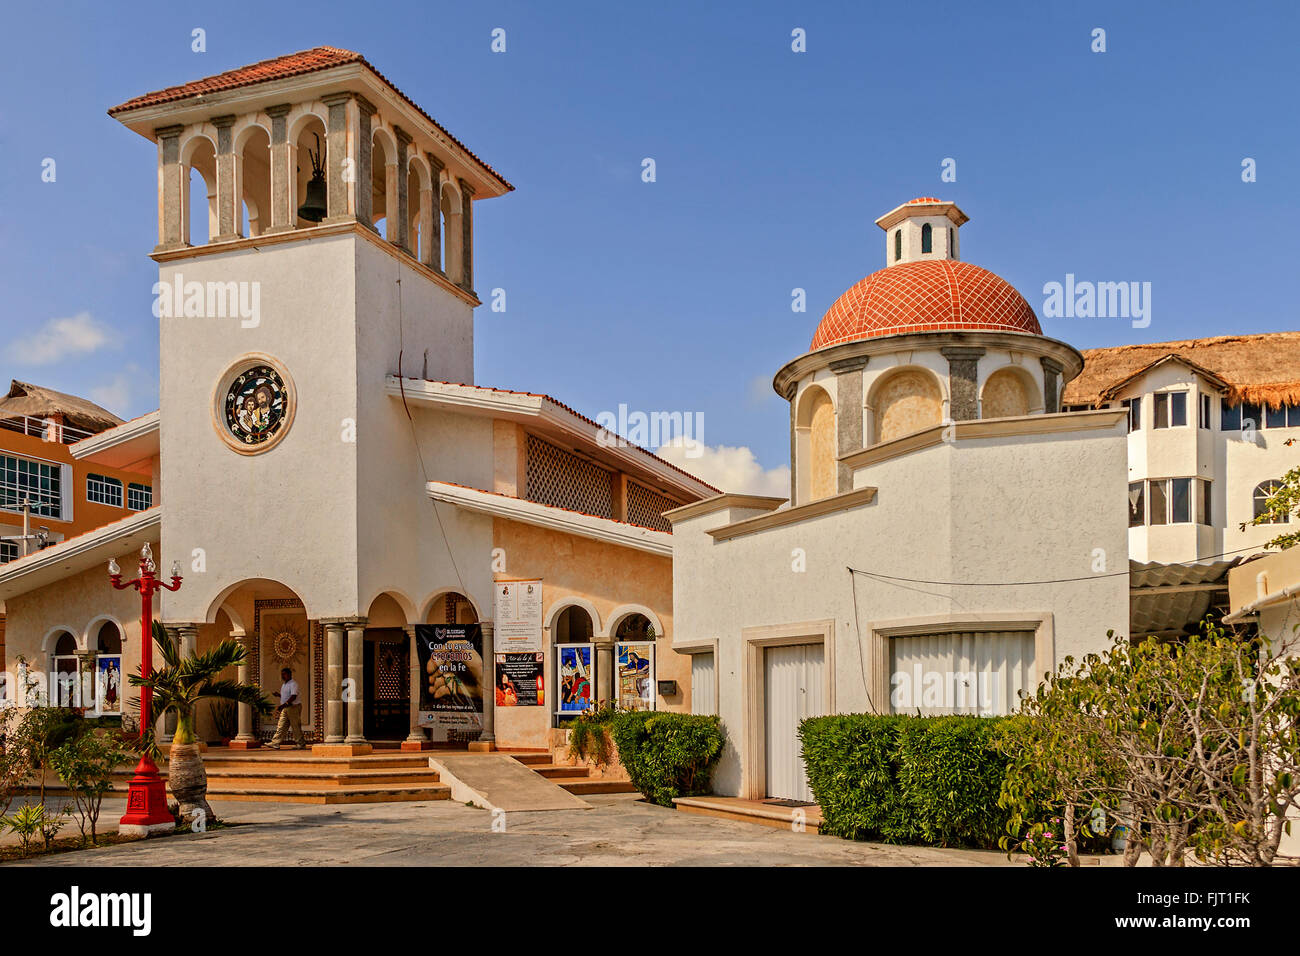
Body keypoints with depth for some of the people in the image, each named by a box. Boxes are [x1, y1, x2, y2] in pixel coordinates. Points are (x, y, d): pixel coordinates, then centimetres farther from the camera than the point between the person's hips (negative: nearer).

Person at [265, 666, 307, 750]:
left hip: (294, 707, -9)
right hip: (285, 708, 9)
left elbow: (293, 696, -26)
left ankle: (302, 744, 6)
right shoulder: (284, 684, 15)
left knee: (296, 727, -3)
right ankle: (275, 744, -1)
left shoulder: (293, 684, -14)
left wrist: (283, 705, -32)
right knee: (281, 726, 2)